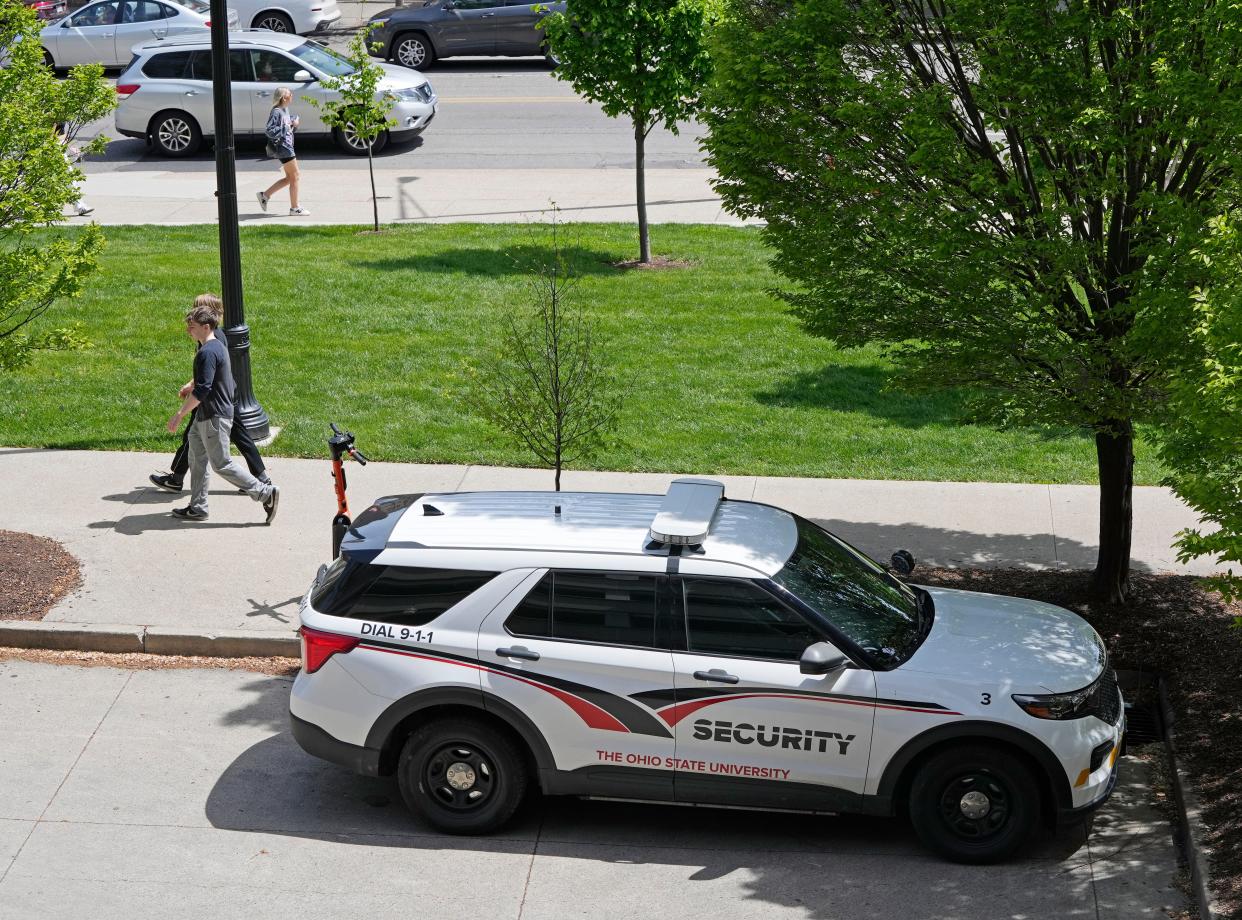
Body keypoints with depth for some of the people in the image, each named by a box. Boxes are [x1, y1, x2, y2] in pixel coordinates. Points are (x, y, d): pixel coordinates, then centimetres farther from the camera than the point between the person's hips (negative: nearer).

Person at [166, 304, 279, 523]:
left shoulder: (207, 352, -21)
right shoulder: (218, 346, 12)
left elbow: (202, 390, -27)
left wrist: (180, 414, -23)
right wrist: (191, 388, 34)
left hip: (213, 417, -11)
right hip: (206, 415, 11)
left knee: (221, 464, -4)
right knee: (197, 459, 15)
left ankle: (265, 493, -2)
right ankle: (197, 508, 20)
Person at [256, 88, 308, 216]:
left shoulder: (285, 110, 11)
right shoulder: (276, 112, -17)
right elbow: (269, 130, -23)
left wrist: (294, 122, 6)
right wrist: (286, 128, -23)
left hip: (287, 146, 10)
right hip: (283, 147, -10)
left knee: (290, 178, 15)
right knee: (294, 177, -2)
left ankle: (264, 195, 19)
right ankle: (294, 208, 6)